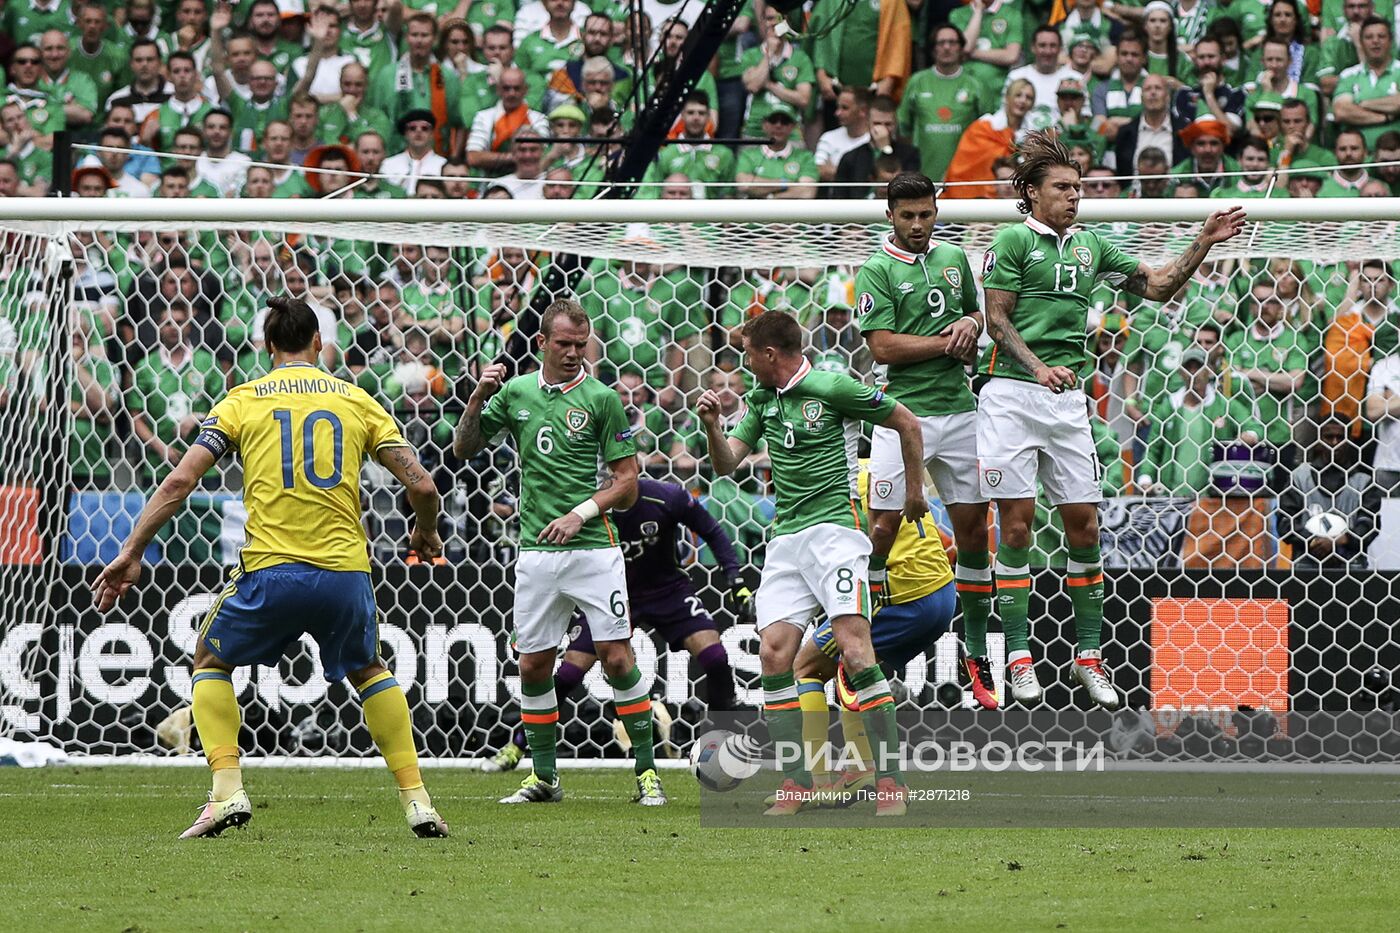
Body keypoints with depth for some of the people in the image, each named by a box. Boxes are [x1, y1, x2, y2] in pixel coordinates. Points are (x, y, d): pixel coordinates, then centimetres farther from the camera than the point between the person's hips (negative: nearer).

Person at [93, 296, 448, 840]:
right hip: (345, 571, 2)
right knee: (370, 672, 29)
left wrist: (131, 554, 4)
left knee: (211, 662, 23)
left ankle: (227, 792, 4)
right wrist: (425, 532, 29)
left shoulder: (243, 401, 8)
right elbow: (420, 484, 7)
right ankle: (417, 801, 18)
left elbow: (181, 481, -1)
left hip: (271, 571, -2)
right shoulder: (356, 400, 12)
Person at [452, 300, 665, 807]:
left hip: (593, 549, -4)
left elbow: (627, 481, 0)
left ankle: (647, 772, -1)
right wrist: (478, 399, -2)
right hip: (536, 551, 4)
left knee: (617, 656, -8)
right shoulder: (515, 392, 9)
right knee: (533, 666, 5)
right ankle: (543, 776, 18)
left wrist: (582, 512, -14)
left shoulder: (600, 399, -2)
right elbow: (463, 449, 14)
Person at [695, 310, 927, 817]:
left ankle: (890, 782, -16)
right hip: (785, 540, 7)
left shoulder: (832, 388, -6)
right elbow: (726, 464, 14)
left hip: (834, 526, -7)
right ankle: (795, 784, 1)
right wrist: (712, 426, -5)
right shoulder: (761, 400, 15)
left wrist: (914, 490, 10)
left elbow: (906, 422, 3)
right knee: (773, 654, -4)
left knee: (854, 647, -17)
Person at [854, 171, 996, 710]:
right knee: (884, 525, -8)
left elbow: (977, 312, 26)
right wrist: (947, 343, -11)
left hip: (959, 410, 5)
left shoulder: (954, 258, 13)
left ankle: (977, 656, 15)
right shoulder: (877, 271, -4)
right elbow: (882, 346, -12)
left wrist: (970, 326, 2)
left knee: (972, 528, 6)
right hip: (905, 412, -5)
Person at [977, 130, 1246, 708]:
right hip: (1011, 394, -5)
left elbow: (1158, 287, 20)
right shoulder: (1013, 241, 0)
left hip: (1068, 398, 5)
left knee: (1083, 525, 2)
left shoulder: (1090, 246, 16)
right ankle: (1018, 655, 1)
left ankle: (1089, 655, 10)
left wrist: (1203, 244, 8)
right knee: (1017, 522, -5)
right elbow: (997, 319, -4)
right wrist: (1038, 368, -18)